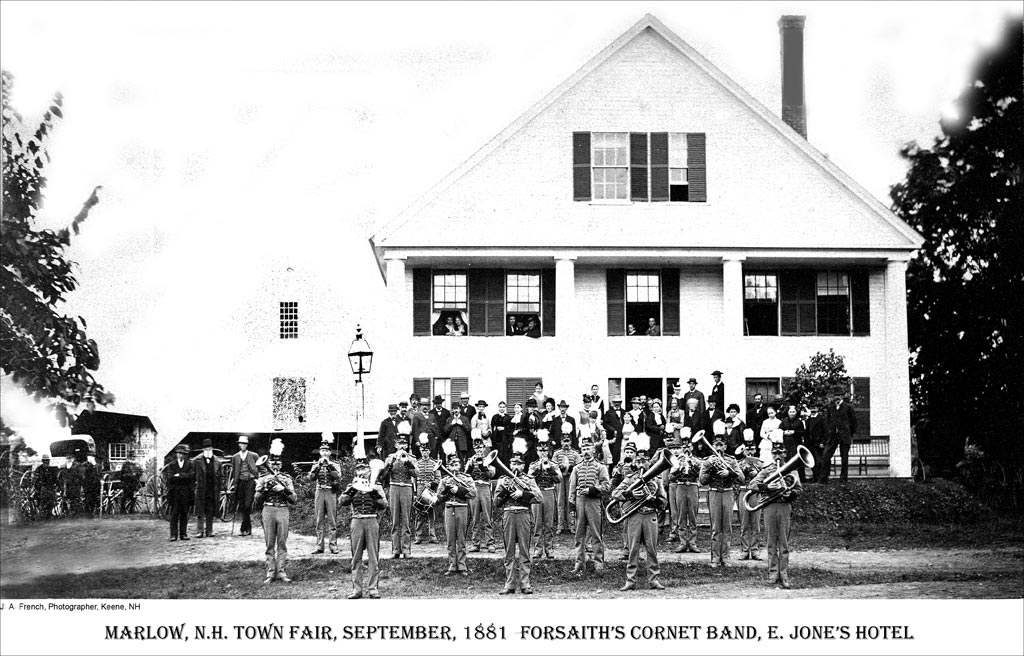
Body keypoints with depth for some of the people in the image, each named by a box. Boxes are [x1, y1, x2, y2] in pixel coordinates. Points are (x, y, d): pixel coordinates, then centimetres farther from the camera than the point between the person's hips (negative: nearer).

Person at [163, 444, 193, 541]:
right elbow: (170, 478, -6)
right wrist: (184, 477, -10)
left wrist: (178, 475, -10)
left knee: (184, 514, 2)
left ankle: (183, 534, 6)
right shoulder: (171, 465, 7)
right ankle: (173, 535, -5)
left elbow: (192, 476, -7)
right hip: (174, 492, -1)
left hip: (186, 492, 1)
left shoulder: (189, 465, 9)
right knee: (174, 514, -4)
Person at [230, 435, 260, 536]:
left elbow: (259, 470, 10)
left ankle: (244, 528, -11)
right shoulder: (235, 457, 12)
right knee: (242, 506, 3)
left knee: (247, 505, -13)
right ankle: (248, 529, 12)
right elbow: (233, 472, 18)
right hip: (240, 482, 3)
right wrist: (231, 483, 11)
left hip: (250, 481, -3)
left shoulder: (254, 456, 6)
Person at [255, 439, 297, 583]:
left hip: (283, 511, 0)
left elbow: (293, 499, 3)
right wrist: (264, 490, -13)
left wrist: (284, 490, -13)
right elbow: (256, 500, 3)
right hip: (268, 511, 0)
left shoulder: (286, 479, 8)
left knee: (282, 543, 1)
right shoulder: (263, 479, 7)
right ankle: (270, 572, 6)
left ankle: (281, 571, 5)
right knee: (270, 544, 3)